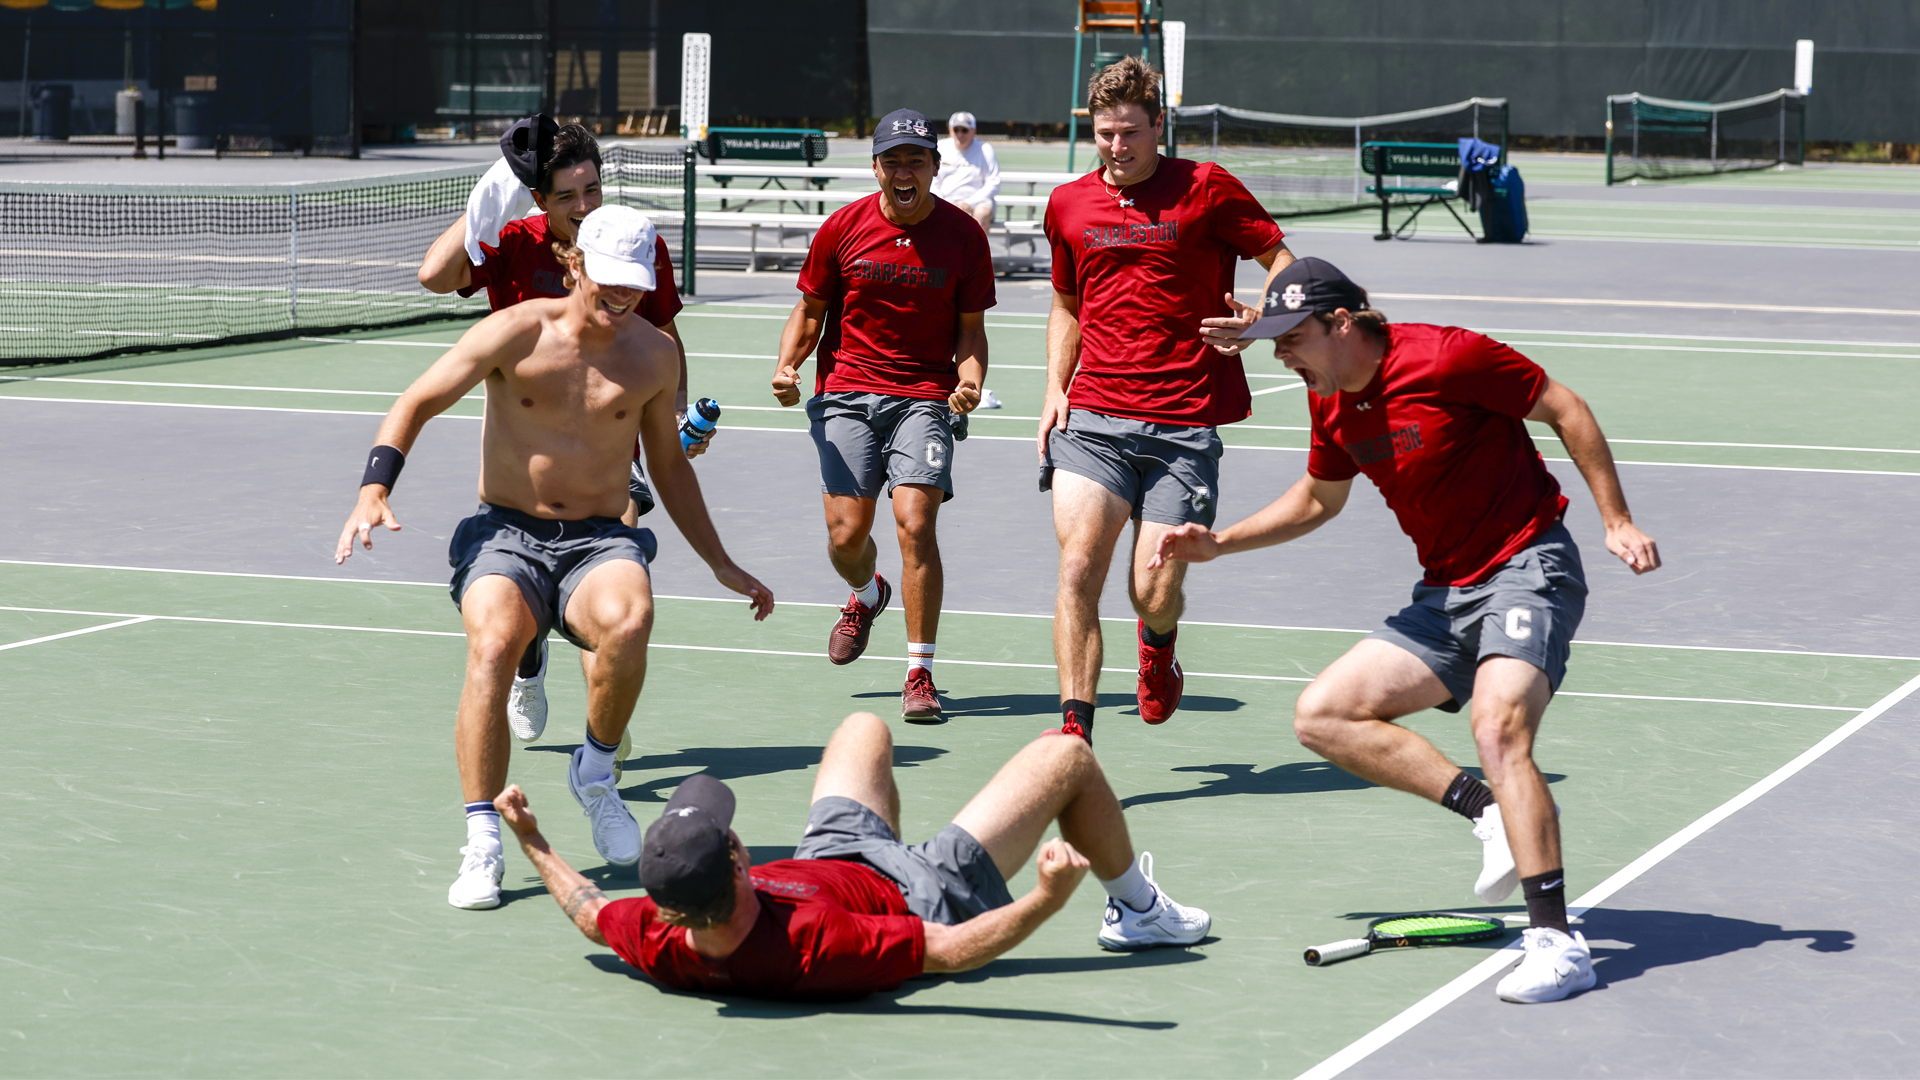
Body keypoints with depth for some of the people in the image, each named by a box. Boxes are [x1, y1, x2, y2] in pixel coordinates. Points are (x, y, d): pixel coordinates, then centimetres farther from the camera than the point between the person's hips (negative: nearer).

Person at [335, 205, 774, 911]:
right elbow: (415, 404, -1)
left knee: (628, 620, -35)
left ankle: (595, 773, -8)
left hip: (600, 541, 2)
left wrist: (722, 567, 22)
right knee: (493, 645, -33)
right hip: (505, 535, -1)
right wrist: (374, 491, -17)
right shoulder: (518, 332, -3)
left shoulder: (655, 355, 7)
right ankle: (482, 845, -25)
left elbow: (668, 465, 21)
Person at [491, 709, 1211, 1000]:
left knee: (865, 728, 28)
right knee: (1067, 756, 2)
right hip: (927, 895, -5)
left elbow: (589, 911, -10)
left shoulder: (661, 946, -32)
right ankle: (1137, 910, 31)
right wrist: (1046, 900, -50)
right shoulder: (813, 948, -48)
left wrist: (532, 842, -1)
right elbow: (951, 950, -39)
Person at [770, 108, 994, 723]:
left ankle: (920, 674, -6)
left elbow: (970, 327, 6)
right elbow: (810, 311, 9)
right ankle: (866, 596, 36)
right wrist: (788, 366, -9)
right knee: (846, 536, -3)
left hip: (925, 396, -1)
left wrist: (970, 380, -14)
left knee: (915, 524, -16)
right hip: (846, 394, 1)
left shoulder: (962, 235, -1)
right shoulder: (843, 228, -1)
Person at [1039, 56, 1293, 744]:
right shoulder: (1068, 204, 12)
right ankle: (1076, 732, -14)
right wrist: (1055, 388, 12)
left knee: (1154, 593, -2)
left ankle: (1158, 648, 36)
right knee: (1078, 569, -16)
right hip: (1091, 418, 3)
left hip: (1183, 424, -3)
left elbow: (1282, 262, 4)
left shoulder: (1206, 188, 0)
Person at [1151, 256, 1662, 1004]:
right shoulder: (1331, 405, 5)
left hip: (1527, 565, -8)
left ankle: (1557, 943, -29)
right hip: (1446, 592, 8)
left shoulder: (1445, 357, -18)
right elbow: (1319, 497, 25)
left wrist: (1617, 521, -13)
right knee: (1322, 715, -2)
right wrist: (1219, 543, 16)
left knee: (1498, 731, -29)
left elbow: (1564, 409, -10)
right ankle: (1495, 813, -6)